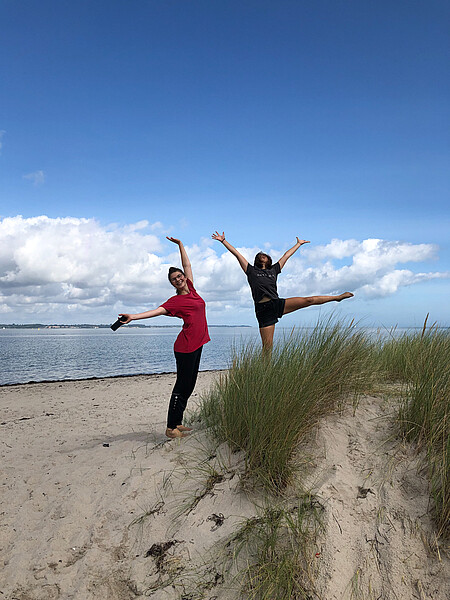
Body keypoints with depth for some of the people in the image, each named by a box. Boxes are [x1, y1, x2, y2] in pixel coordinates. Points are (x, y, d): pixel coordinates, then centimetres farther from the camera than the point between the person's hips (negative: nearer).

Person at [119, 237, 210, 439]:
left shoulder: (191, 289, 12)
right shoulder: (175, 300, -7)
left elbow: (187, 265, 21)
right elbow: (158, 310, -19)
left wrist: (180, 244, 23)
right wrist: (133, 316, -32)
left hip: (197, 344, 8)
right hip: (186, 346, -8)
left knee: (189, 386, 11)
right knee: (182, 386, -5)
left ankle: (177, 423, 20)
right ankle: (171, 427, 3)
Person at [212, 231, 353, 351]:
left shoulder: (274, 270, 21)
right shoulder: (251, 271, 12)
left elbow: (286, 255, 31)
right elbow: (236, 253, 10)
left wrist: (299, 244, 42)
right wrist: (223, 241, 9)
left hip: (277, 304, 3)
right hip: (263, 310, -3)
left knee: (309, 300, -2)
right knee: (267, 346, -5)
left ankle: (337, 297, 13)